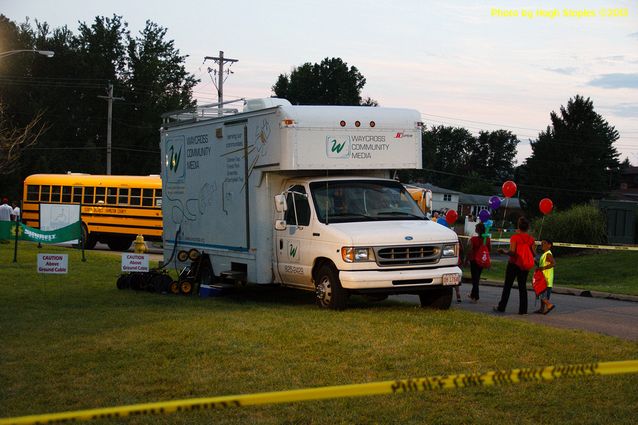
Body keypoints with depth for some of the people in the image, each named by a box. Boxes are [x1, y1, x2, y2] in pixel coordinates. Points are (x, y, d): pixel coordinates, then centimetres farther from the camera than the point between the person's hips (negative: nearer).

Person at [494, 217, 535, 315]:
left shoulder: (515, 237, -12)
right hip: (524, 266, 3)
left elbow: (512, 252, -20)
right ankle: (523, 309, 5)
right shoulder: (530, 239, 0)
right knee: (522, 287, 8)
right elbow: (533, 254, 1)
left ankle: (501, 307, 10)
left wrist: (504, 251, -5)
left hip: (514, 264, -3)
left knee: (507, 286, 6)